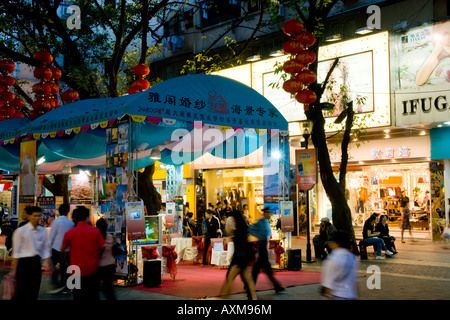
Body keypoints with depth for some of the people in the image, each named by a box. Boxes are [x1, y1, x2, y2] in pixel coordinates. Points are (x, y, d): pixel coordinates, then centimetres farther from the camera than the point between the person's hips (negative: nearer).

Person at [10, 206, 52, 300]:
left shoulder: (43, 231, 6)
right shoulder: (20, 231, -6)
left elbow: (46, 250, 11)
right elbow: (16, 252, -5)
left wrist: (49, 265, 2)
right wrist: (14, 270, -7)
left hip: (37, 263, 5)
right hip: (24, 263, -4)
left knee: (34, 293, 8)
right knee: (22, 293, -7)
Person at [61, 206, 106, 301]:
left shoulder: (69, 233, -9)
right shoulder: (95, 231, -6)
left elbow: (63, 250, 2)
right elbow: (102, 247, -1)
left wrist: (62, 258, 23)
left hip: (78, 270, -2)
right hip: (92, 269, 2)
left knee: (79, 297, 6)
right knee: (93, 296, 15)